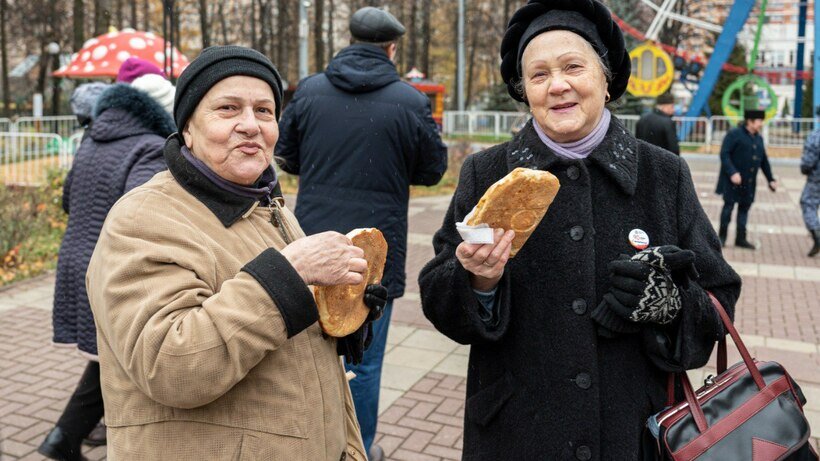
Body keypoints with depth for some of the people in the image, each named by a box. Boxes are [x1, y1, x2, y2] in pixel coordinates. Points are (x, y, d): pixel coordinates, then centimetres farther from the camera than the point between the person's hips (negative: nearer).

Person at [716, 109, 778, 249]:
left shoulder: (758, 138, 14)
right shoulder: (734, 134, -8)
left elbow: (764, 161, 19)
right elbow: (724, 154, -15)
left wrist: (770, 179, 16)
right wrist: (732, 172, -24)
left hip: (749, 182, 6)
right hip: (733, 179, -6)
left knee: (744, 207, 8)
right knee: (729, 206, -2)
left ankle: (741, 239, 16)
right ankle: (722, 237, 10)